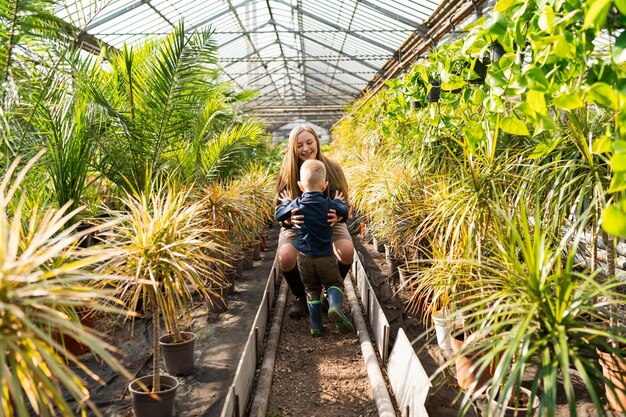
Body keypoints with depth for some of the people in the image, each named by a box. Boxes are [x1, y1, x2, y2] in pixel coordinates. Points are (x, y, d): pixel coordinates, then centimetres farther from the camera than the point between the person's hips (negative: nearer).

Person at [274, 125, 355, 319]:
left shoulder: (332, 168, -11)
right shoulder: (287, 173, -11)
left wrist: (338, 215, -32)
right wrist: (289, 219, -33)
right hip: (296, 225, 0)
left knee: (347, 251, -29)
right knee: (285, 258, -30)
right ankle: (300, 297, 4)